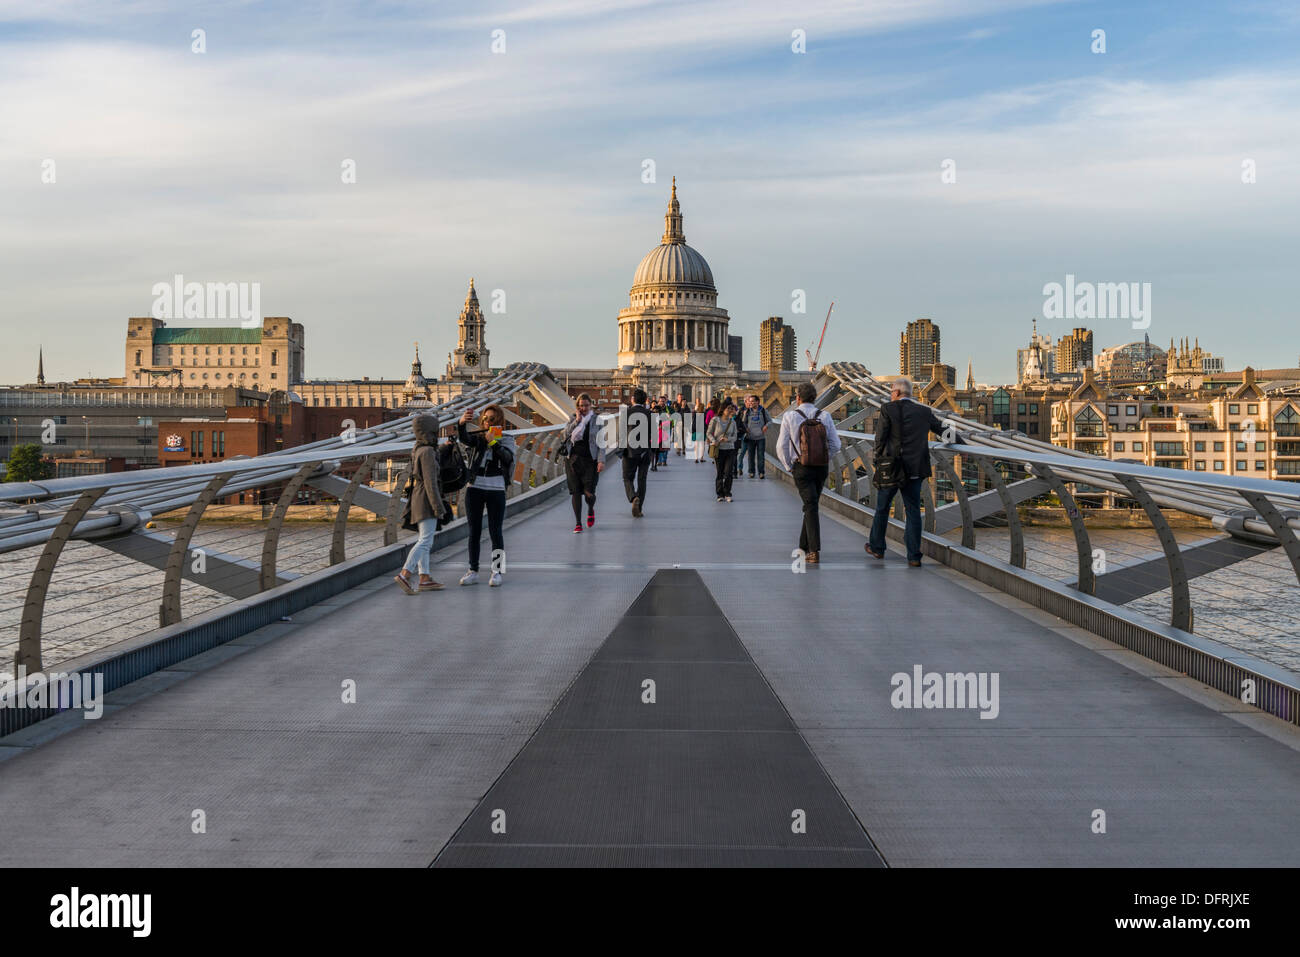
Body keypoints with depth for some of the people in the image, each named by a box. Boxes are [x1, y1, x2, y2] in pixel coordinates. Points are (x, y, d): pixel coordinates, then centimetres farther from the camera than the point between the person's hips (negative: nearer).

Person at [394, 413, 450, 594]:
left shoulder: (418, 450, 13)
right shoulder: (427, 452, -17)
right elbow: (430, 481, -20)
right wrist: (438, 507, -20)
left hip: (418, 497, 10)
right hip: (427, 499, -10)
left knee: (423, 540, 11)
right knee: (426, 541, -13)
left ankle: (424, 579, 13)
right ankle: (404, 575, -21)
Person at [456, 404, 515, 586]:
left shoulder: (507, 439, 4)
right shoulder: (477, 436, 6)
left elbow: (507, 457, -15)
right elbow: (464, 439, -17)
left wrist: (493, 442, -27)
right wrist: (461, 424, -37)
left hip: (496, 489, -2)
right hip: (474, 488, 2)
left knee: (495, 531, -1)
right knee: (474, 532, 6)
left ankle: (497, 572, 5)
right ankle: (473, 571, 11)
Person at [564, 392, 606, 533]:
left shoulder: (596, 420, 2)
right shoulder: (573, 418, 8)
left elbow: (600, 442, -1)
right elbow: (566, 434, -6)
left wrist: (601, 460, -10)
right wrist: (577, 421, -12)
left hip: (590, 460, -2)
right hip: (574, 458, 2)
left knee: (589, 492, -7)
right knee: (576, 491, -2)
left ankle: (591, 510, 27)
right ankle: (578, 523, 6)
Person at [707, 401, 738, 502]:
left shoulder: (733, 422, 7)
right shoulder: (715, 420, -2)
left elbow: (734, 437, 7)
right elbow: (709, 433, 1)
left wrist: (727, 439, -13)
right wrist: (713, 441, -16)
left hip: (730, 449, 2)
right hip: (718, 449, -2)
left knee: (728, 473, -5)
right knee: (720, 473, 3)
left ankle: (727, 494, 6)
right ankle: (720, 495, 12)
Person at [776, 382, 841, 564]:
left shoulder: (789, 417, -7)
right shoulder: (825, 417, -1)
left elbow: (782, 447, -6)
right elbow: (835, 445, -1)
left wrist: (789, 466, 7)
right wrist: (823, 459, 13)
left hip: (802, 469, -3)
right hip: (822, 468, 3)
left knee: (811, 507, -6)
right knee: (811, 504, 19)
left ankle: (814, 551, -18)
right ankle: (804, 545, 29)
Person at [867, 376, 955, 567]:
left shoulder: (888, 409, -7)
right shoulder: (924, 411, 5)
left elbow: (880, 436, -9)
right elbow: (943, 430, 13)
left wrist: (879, 458, 5)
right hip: (915, 470, 3)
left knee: (882, 508, 15)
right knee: (913, 511, 7)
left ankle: (876, 547, 29)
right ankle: (914, 556, 3)